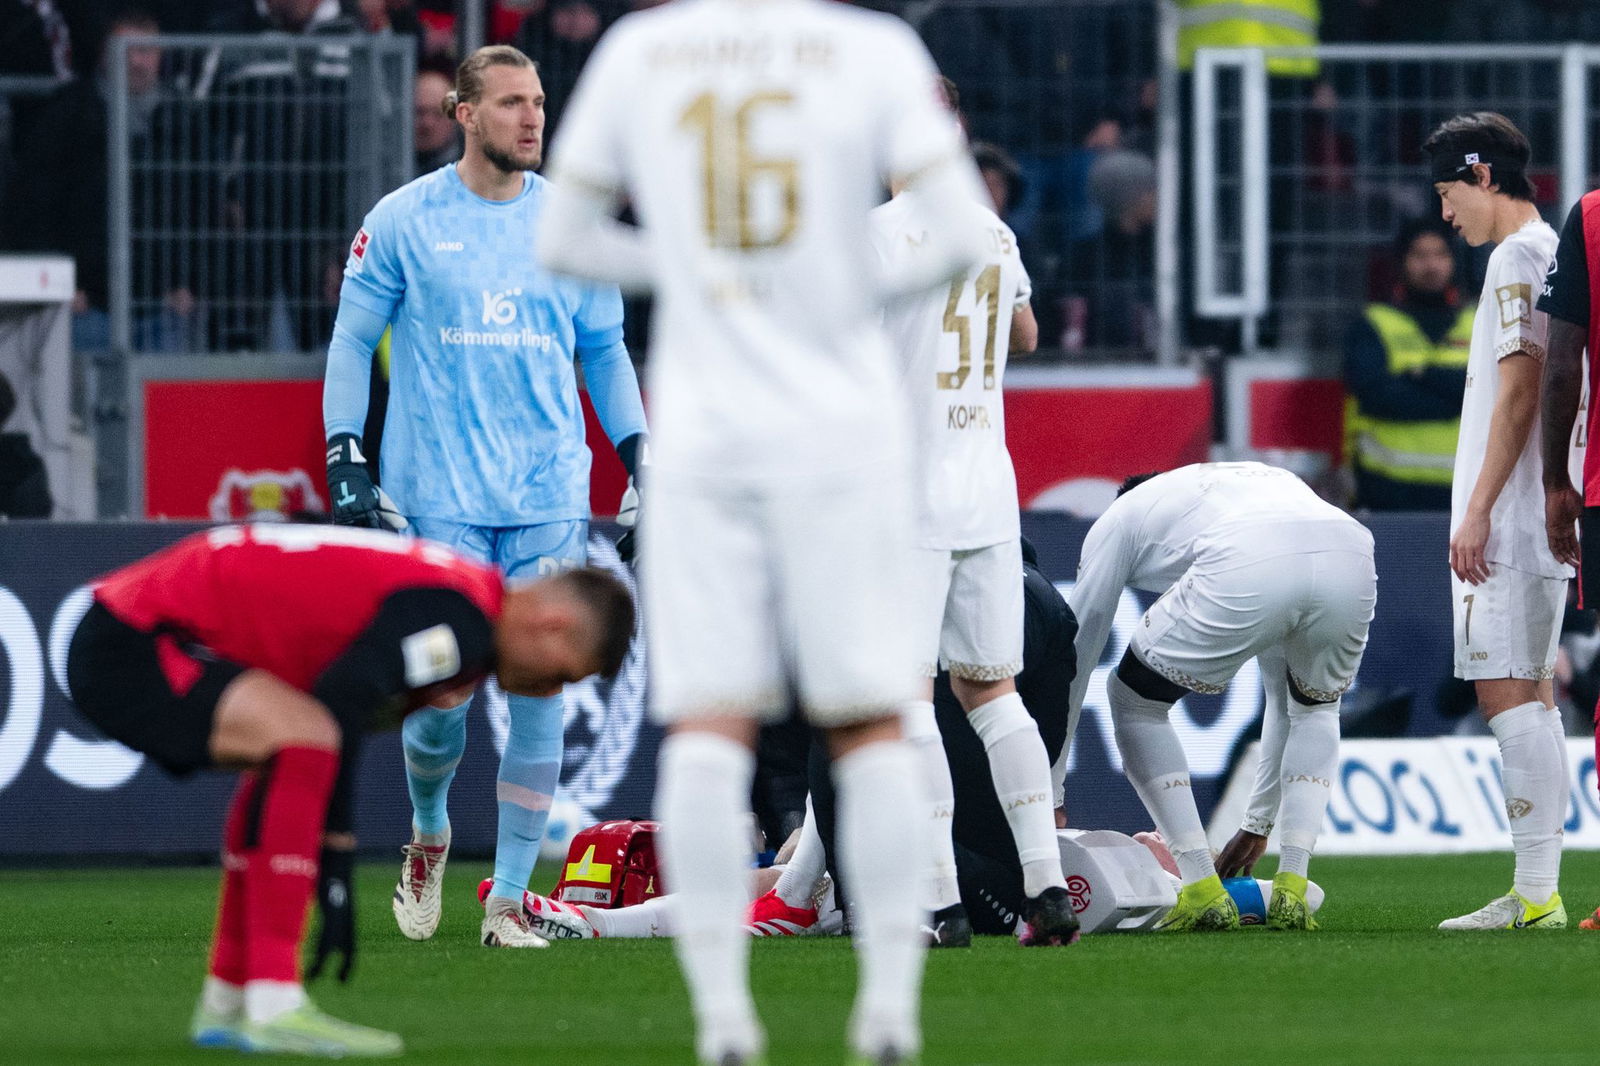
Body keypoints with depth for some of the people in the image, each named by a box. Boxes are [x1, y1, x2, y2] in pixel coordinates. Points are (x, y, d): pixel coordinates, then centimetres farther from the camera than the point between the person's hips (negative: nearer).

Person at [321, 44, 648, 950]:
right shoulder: (404, 221, 0)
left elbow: (605, 349, 18)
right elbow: (352, 340, 6)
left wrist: (642, 459, 10)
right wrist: (345, 459, -3)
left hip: (549, 496, 2)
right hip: (437, 494, -2)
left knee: (541, 689, -4)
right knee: (444, 688, -8)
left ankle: (509, 900, 4)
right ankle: (429, 833, 23)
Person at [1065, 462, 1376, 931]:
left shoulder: (1119, 519, 35)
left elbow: (1075, 656, 36)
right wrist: (1258, 825, 55)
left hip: (1246, 575, -4)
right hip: (1352, 557, 4)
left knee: (1135, 700, 22)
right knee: (1317, 706, 36)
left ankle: (1204, 892, 13)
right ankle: (1291, 892, 21)